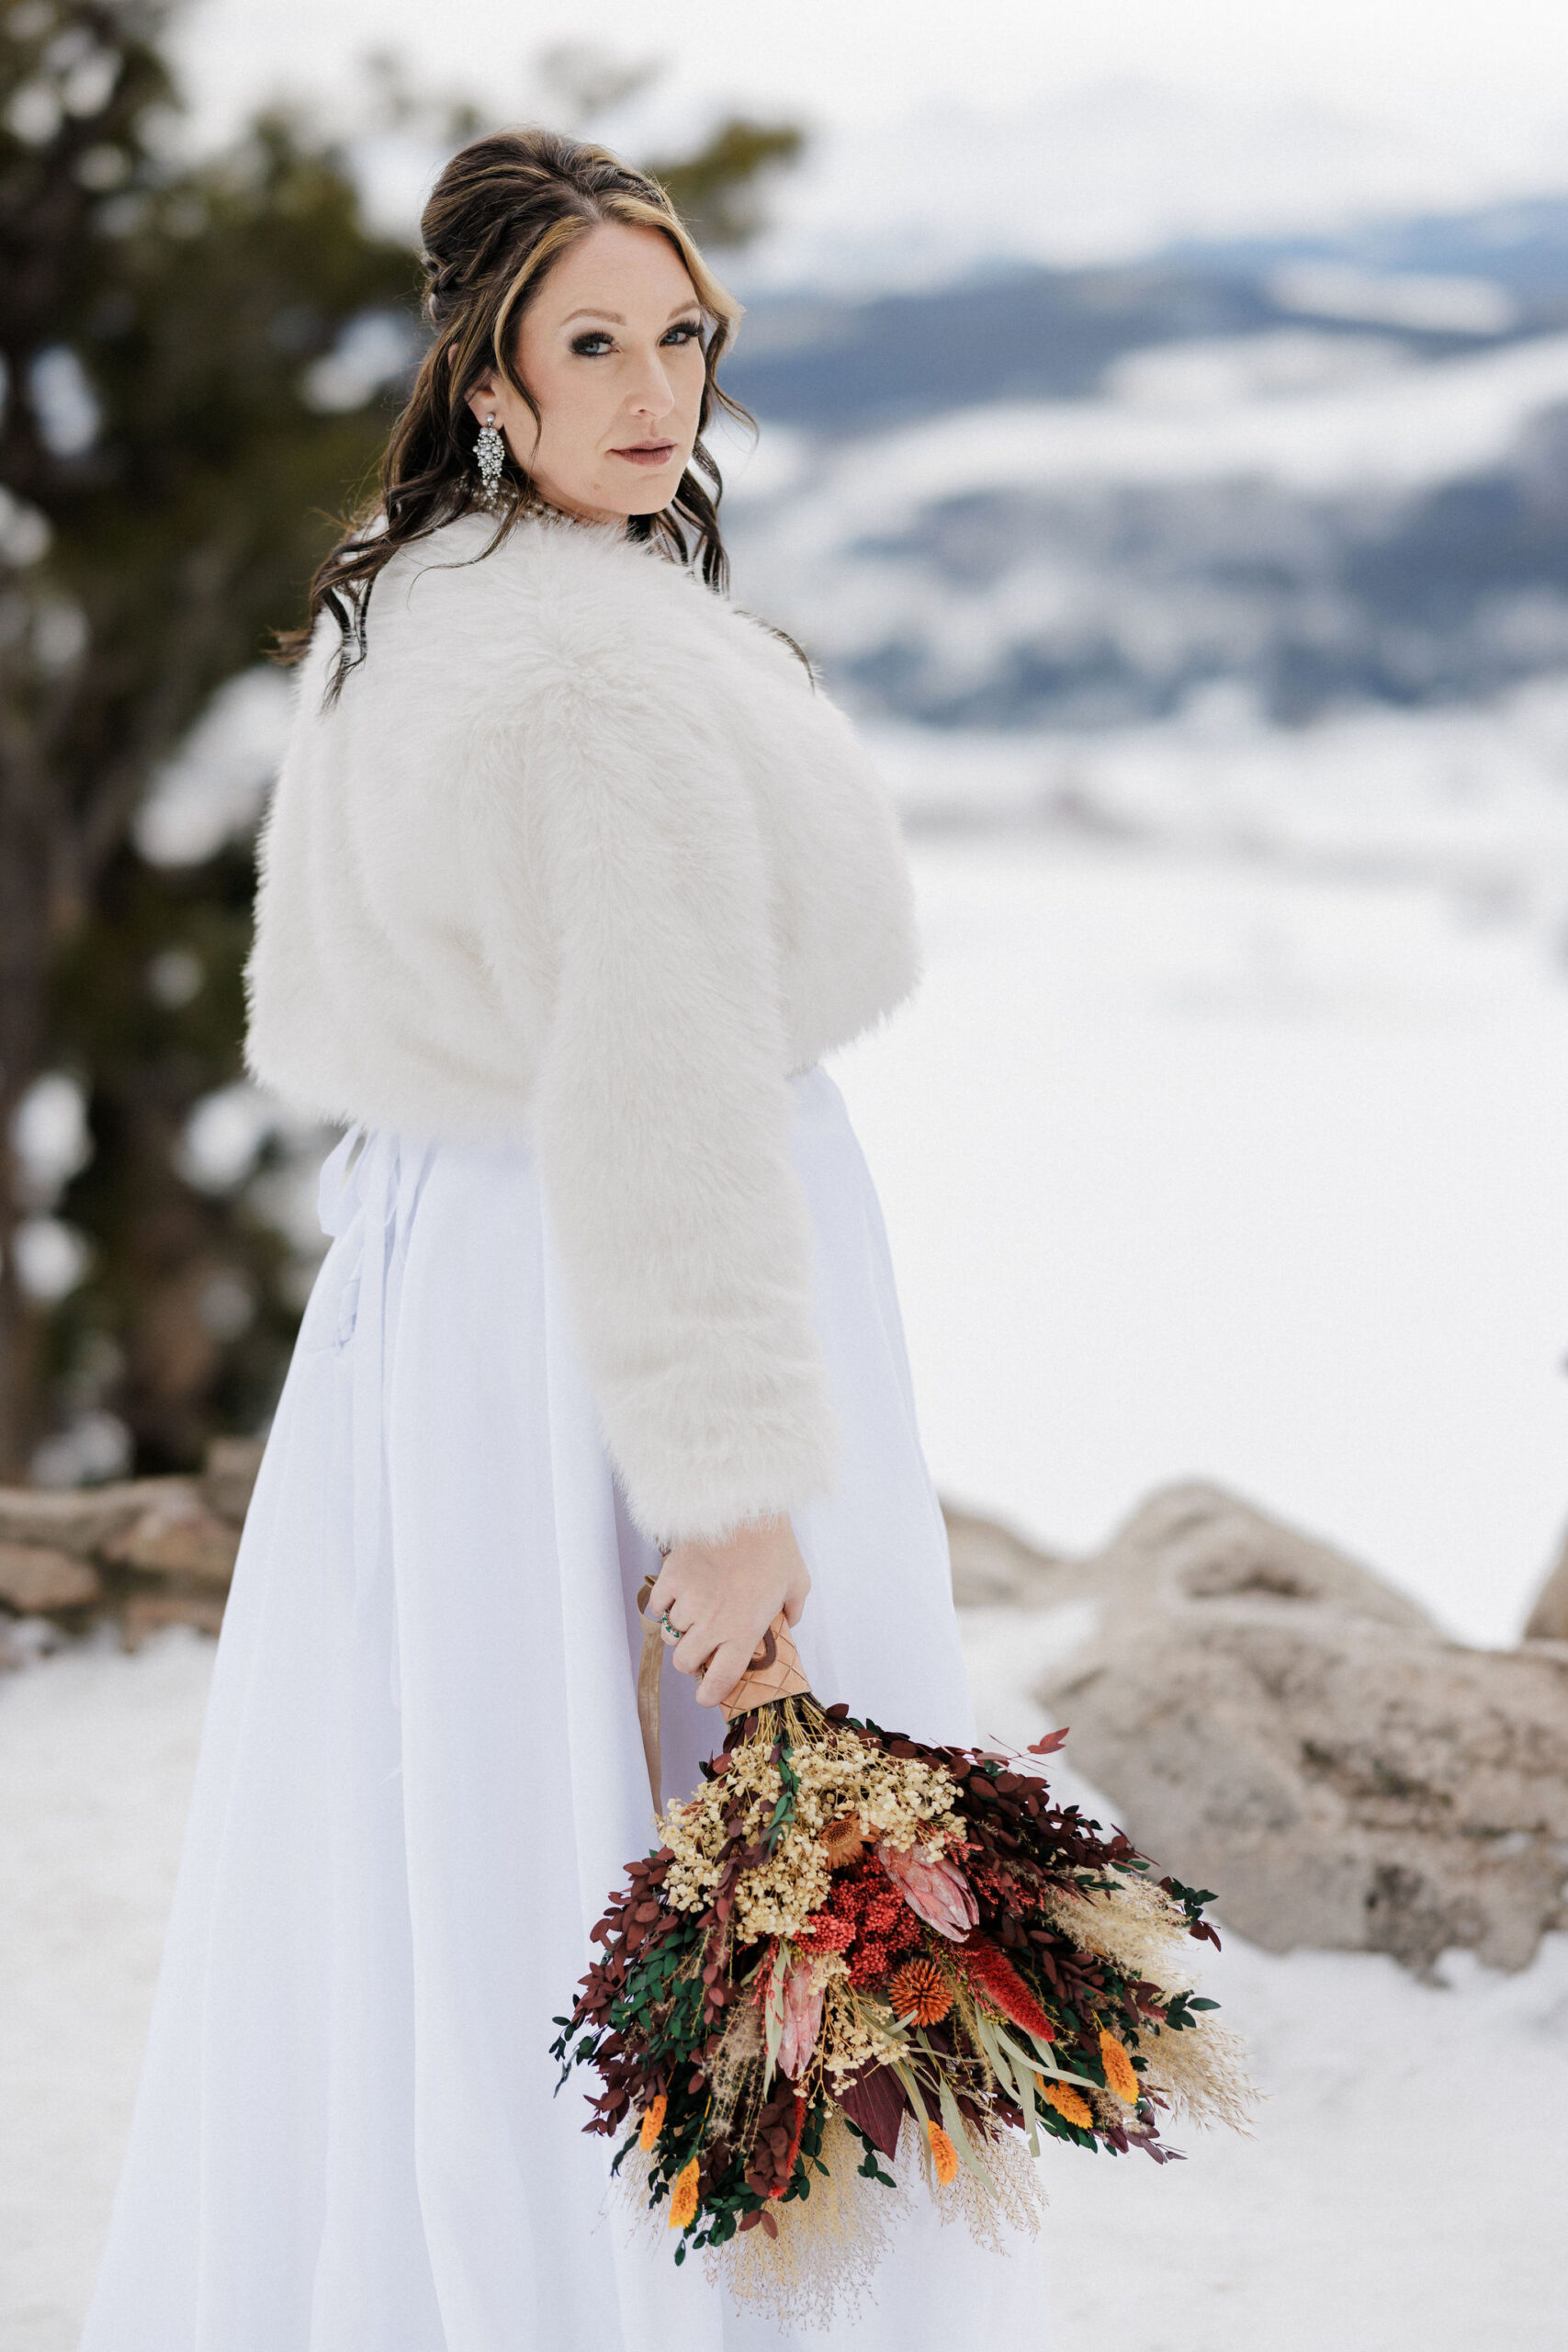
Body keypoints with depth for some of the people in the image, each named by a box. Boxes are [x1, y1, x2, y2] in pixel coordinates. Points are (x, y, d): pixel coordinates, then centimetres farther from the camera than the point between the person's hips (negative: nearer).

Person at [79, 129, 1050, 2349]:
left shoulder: (379, 610, 8)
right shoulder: (618, 668, -21)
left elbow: (323, 1013, 18)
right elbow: (659, 1098, -25)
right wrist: (735, 1479, -24)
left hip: (414, 1246, 9)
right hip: (603, 1313, -9)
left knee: (405, 1861, 17)